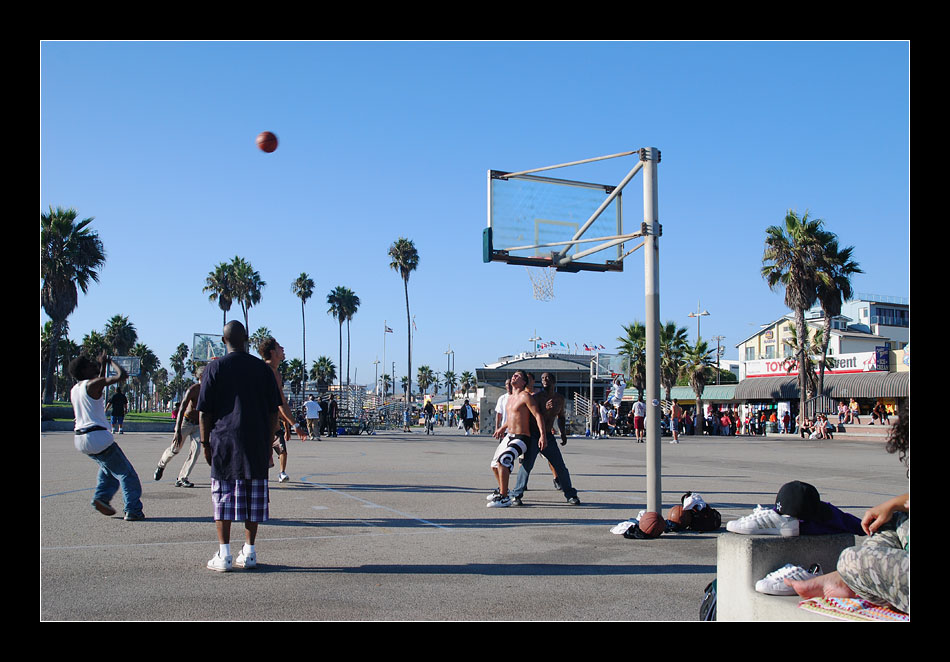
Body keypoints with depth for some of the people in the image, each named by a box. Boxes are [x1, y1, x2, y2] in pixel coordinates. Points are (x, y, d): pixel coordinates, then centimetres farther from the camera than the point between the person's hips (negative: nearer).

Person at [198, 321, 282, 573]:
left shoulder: (215, 368, 0)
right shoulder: (263, 368, 6)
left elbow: (204, 411, -2)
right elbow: (274, 412, 6)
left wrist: (205, 443, 5)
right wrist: (269, 442, 13)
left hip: (224, 441, -2)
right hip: (257, 445, 2)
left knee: (223, 496, 2)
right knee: (254, 496, 7)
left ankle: (224, 555, 0)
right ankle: (249, 553, 9)